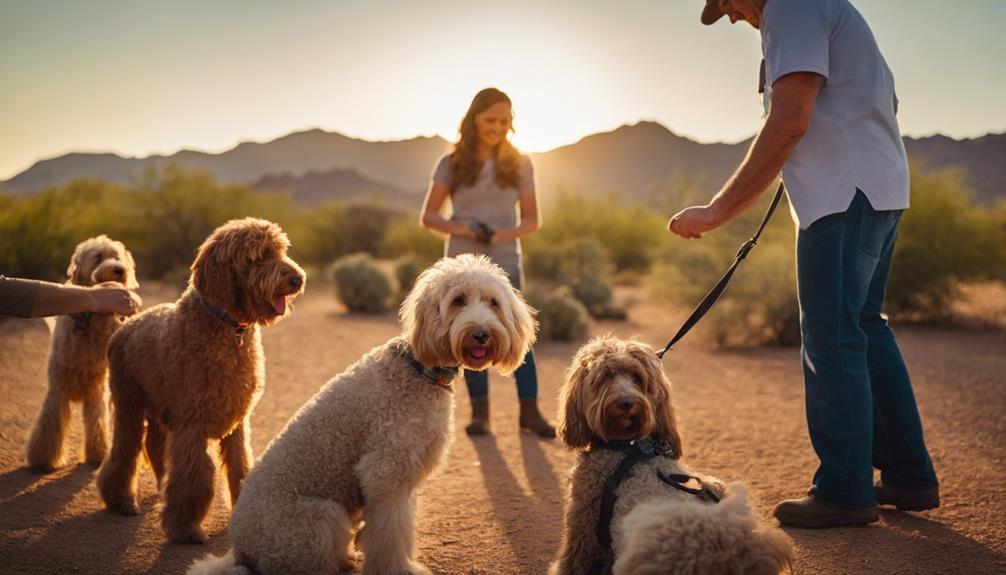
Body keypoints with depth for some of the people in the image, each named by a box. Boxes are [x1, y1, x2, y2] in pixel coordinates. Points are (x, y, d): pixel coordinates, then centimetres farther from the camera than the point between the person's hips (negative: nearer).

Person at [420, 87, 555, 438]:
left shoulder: (519, 165, 3)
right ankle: (479, 412, 16)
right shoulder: (451, 165, 2)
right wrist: (459, 229, -17)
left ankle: (529, 411, 2)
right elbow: (428, 216, 3)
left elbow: (532, 220, 5)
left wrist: (506, 234, -16)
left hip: (505, 264, 0)